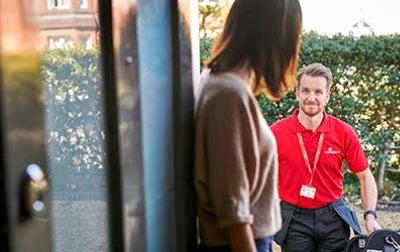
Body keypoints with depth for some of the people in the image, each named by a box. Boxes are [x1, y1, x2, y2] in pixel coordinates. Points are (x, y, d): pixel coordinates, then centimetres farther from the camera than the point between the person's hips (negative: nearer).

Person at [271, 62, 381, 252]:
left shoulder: (344, 132, -4)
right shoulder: (276, 132, -7)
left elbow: (365, 177, 4)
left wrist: (370, 215, -7)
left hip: (333, 217, 1)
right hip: (294, 219, -1)